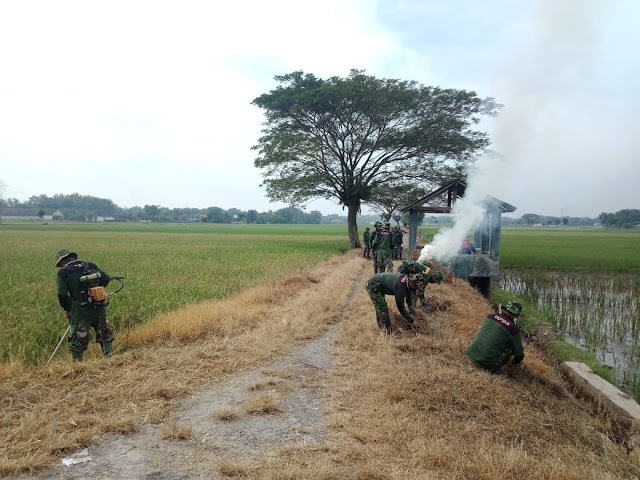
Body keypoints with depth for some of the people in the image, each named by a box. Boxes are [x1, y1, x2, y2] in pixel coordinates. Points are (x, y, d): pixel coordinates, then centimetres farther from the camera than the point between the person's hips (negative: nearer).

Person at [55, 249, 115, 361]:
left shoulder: (63, 273, -2)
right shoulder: (90, 265, 8)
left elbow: (62, 295, -7)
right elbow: (106, 278, 7)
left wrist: (66, 309, 7)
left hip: (81, 310, -3)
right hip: (99, 307, 4)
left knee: (78, 337, 10)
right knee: (104, 332, 19)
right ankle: (108, 356, 21)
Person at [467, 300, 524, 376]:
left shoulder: (491, 316, 7)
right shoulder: (514, 329, -8)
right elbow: (519, 354, 5)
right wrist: (515, 361, 31)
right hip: (487, 361, -6)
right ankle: (494, 368, 3)